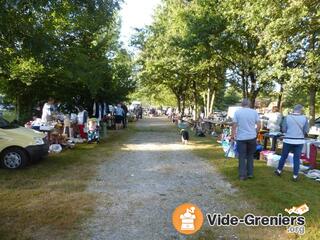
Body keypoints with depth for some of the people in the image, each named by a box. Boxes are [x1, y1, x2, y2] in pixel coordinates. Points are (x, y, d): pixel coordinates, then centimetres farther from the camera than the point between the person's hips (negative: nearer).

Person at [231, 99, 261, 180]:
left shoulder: (237, 112, -3)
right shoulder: (254, 112, 1)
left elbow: (234, 125, -6)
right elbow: (259, 125, 0)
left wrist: (232, 135, 5)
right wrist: (255, 133, 15)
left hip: (241, 138, -2)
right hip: (252, 137, 2)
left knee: (242, 157, 6)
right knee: (250, 156, 16)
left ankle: (242, 175, 7)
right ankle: (250, 173, 20)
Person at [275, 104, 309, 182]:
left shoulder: (287, 117, -6)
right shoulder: (304, 118, -5)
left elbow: (283, 129, -2)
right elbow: (306, 131, -2)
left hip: (288, 140, 0)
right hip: (299, 141, 0)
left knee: (284, 156, 15)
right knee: (297, 158, 8)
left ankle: (279, 171, 28)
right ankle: (295, 176, 12)